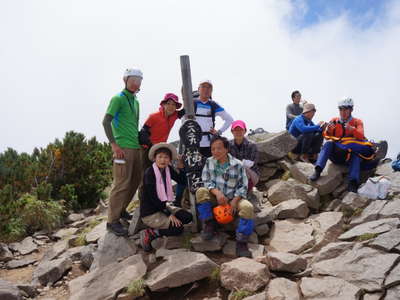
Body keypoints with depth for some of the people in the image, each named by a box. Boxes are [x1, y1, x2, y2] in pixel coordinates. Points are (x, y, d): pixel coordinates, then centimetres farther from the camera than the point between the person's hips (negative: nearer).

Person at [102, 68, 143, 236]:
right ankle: (113, 221, 0)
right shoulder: (118, 99, -5)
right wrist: (114, 144, -16)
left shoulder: (136, 101, 19)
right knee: (121, 184, -8)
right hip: (123, 148, -8)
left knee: (135, 181, 12)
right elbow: (106, 122, -11)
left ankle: (121, 210, 29)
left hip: (136, 148, 8)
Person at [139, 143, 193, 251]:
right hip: (150, 213, -8)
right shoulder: (149, 173, -20)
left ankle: (161, 226, 0)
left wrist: (180, 167, -11)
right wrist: (169, 214, -19)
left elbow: (182, 181, 7)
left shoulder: (168, 169, 1)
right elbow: (153, 198, -21)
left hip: (163, 206, 8)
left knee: (188, 217, -4)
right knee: (178, 228, -19)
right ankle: (150, 234, -10)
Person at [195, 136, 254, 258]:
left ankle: (241, 243, -18)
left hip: (233, 198, -2)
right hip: (216, 198, 2)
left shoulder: (237, 164, -9)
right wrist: (217, 193, -24)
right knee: (201, 192, -26)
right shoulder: (209, 162, -3)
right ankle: (209, 225, -10)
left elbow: (243, 186, -6)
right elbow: (206, 181, -4)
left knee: (247, 207, -31)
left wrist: (234, 201, -20)